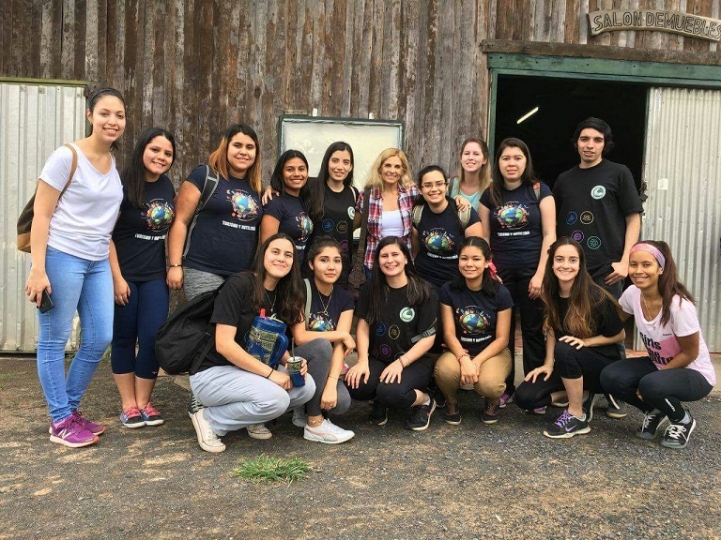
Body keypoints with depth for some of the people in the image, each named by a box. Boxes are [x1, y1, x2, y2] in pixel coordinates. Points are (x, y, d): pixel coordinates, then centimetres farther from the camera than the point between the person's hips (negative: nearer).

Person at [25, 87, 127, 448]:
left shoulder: (117, 163, 10)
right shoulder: (67, 157, -9)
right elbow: (41, 215, -10)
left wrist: (115, 269, 12)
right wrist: (37, 269, -16)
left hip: (98, 262, 7)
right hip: (61, 257, -7)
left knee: (100, 339, 9)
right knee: (54, 341, 2)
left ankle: (70, 409, 26)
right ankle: (61, 422, 14)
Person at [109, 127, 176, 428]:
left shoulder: (167, 187, 7)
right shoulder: (122, 185, -12)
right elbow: (105, 234, -14)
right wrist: (117, 277, -17)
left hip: (155, 276, 5)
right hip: (124, 275, -4)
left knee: (153, 338, 0)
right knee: (124, 338, 6)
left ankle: (144, 402, 13)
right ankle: (128, 404, 15)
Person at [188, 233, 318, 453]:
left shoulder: (282, 296, 6)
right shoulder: (238, 284, -17)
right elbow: (224, 344, -22)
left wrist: (291, 363, -9)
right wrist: (270, 373, -23)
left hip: (251, 371, 7)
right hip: (213, 373, -7)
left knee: (306, 386, -14)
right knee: (276, 399, -29)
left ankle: (252, 418, 7)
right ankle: (209, 419, -7)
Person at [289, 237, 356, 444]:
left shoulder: (345, 298, 0)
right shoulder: (301, 289, -13)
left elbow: (340, 346, -11)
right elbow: (300, 338, -20)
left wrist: (331, 384, -27)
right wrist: (343, 334, -14)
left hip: (325, 367, 3)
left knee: (341, 402, -27)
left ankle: (304, 408, 8)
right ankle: (314, 424, -21)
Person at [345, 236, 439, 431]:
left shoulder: (424, 293, -7)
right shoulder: (371, 289, 4)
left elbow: (428, 338, -9)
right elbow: (363, 327, 1)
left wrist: (400, 363, -21)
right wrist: (363, 361, -14)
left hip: (414, 362, -3)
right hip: (378, 359, 3)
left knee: (390, 392, -34)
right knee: (355, 387, -28)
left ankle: (424, 401, 1)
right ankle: (380, 400, 8)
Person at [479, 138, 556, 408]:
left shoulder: (539, 190, -1)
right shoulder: (490, 195, 6)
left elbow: (549, 235, -4)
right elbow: (484, 238, 8)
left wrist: (540, 274, -10)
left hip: (532, 270, -2)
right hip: (501, 271, 2)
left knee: (533, 330, 3)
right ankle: (503, 388, 18)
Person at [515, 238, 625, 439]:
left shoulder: (596, 297, -20)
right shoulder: (550, 294, -5)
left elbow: (619, 335, -8)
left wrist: (585, 342, -21)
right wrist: (549, 364, -3)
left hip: (604, 365, -5)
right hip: (569, 367, 5)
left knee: (564, 349, -36)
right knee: (524, 397, -13)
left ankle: (577, 417, -18)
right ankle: (581, 393, 8)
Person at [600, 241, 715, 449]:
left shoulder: (679, 305, -30)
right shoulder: (632, 294, -13)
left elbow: (690, 353, -19)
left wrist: (650, 381, -19)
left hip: (695, 374, -5)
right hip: (658, 366, 6)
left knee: (651, 385, -36)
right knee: (610, 377, -20)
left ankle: (683, 420, -1)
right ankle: (655, 411, 9)